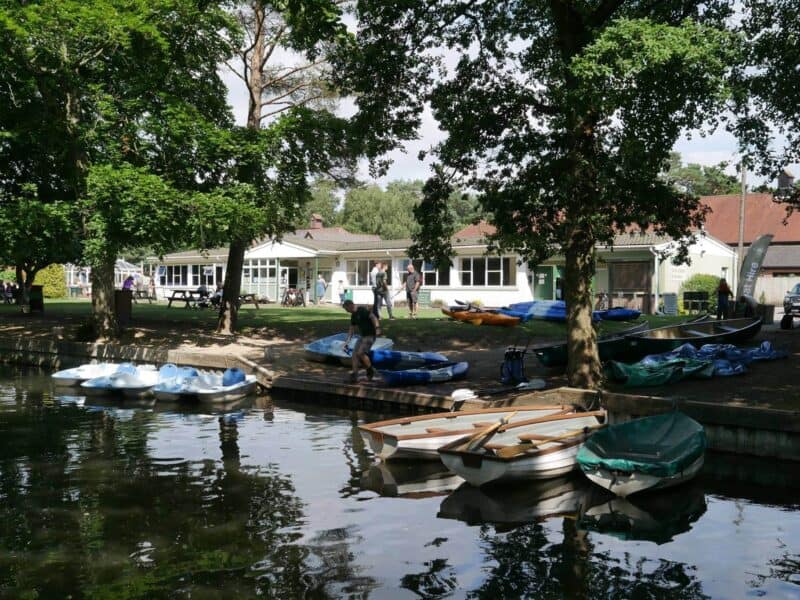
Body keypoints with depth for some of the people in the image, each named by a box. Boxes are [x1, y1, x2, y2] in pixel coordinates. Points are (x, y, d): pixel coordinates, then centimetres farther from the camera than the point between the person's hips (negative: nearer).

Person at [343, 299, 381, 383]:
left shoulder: (363, 310, -11)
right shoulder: (353, 316, 14)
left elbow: (373, 317, -21)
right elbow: (351, 330, 19)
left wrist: (377, 328, -34)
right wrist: (347, 341, 15)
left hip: (370, 335, -9)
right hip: (362, 336, 9)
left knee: (360, 353, -19)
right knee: (355, 353, -2)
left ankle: (370, 370, 0)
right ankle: (354, 375, 1)